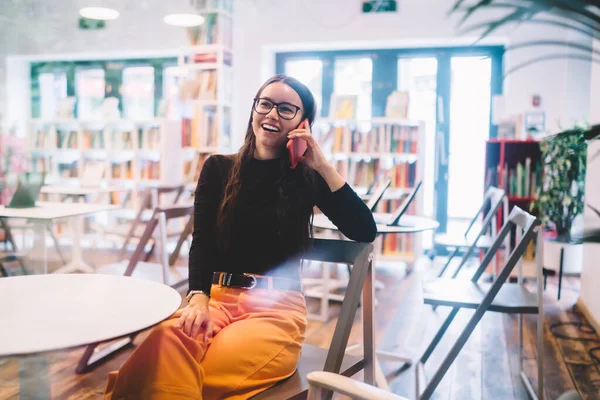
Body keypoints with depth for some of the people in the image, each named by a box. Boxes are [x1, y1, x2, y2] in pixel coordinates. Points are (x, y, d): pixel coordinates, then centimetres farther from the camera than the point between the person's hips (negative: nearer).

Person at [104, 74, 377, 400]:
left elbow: (365, 232, -2)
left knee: (211, 370, -32)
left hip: (278, 307, -1)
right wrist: (198, 299, -17)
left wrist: (323, 166, -6)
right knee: (166, 342, -34)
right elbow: (201, 242, 2)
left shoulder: (308, 178, 8)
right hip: (218, 296, 2)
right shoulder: (218, 169, 13)